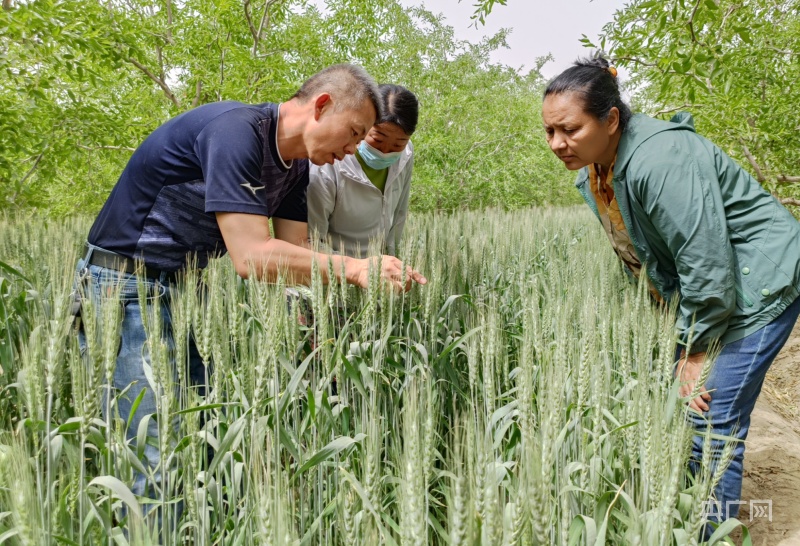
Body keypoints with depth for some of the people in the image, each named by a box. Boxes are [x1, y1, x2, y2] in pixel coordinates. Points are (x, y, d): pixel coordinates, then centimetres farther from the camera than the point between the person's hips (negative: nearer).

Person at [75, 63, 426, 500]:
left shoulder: (294, 165, 5)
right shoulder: (235, 131, -24)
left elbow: (297, 255, 1)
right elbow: (252, 257, -30)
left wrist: (380, 275, -10)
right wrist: (355, 268, -27)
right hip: (128, 286, -9)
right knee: (160, 457, -10)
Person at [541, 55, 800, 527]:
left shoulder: (659, 161, -30)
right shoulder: (593, 173, -1)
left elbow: (708, 265, -29)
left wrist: (696, 350, -17)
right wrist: (684, 343, 8)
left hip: (758, 282, -9)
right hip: (704, 288, 9)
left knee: (712, 424, -10)